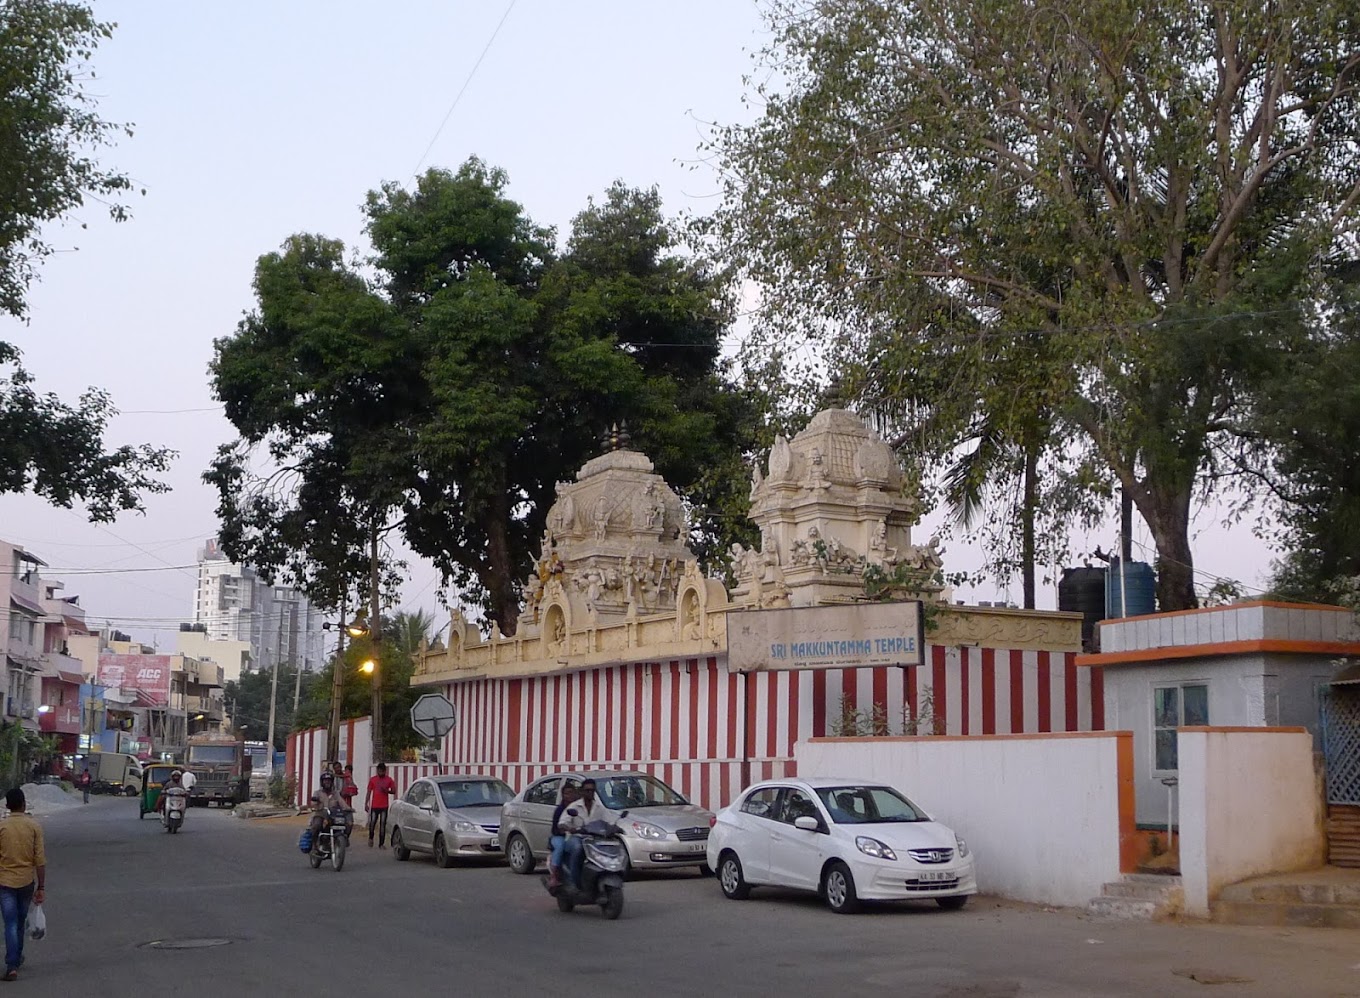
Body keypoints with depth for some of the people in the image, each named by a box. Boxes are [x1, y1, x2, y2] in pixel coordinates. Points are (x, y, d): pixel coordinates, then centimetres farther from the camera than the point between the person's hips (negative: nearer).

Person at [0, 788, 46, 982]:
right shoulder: (34, 827, -6)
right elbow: (40, 860, -8)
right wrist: (41, 888, -3)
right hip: (26, 881, 1)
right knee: (20, 921, 20)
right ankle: (17, 958, 35)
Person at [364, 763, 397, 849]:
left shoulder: (389, 780, 5)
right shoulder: (372, 779, 6)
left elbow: (394, 791, 9)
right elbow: (368, 792, 8)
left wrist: (387, 791, -12)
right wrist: (366, 804, 2)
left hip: (384, 806, 0)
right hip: (374, 806, 0)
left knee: (383, 824, -2)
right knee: (372, 823, -3)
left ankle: (381, 844, 0)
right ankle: (370, 838, 25)